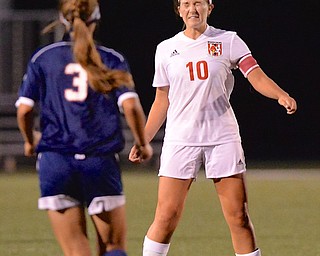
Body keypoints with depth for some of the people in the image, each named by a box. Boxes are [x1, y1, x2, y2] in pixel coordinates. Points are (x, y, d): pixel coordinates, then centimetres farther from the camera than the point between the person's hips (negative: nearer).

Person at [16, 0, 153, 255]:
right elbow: (131, 106, -8)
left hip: (55, 161, 1)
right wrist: (143, 144, 8)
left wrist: (30, 141, 20)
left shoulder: (42, 58, 6)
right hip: (101, 162, -1)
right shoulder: (112, 59, 4)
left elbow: (24, 109, 0)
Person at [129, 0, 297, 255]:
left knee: (239, 216, -4)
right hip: (180, 138, 1)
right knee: (166, 216, -6)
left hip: (222, 137, -1)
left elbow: (257, 77, -7)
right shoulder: (166, 49, 9)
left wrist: (281, 95, -27)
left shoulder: (228, 41, 3)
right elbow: (162, 101, 15)